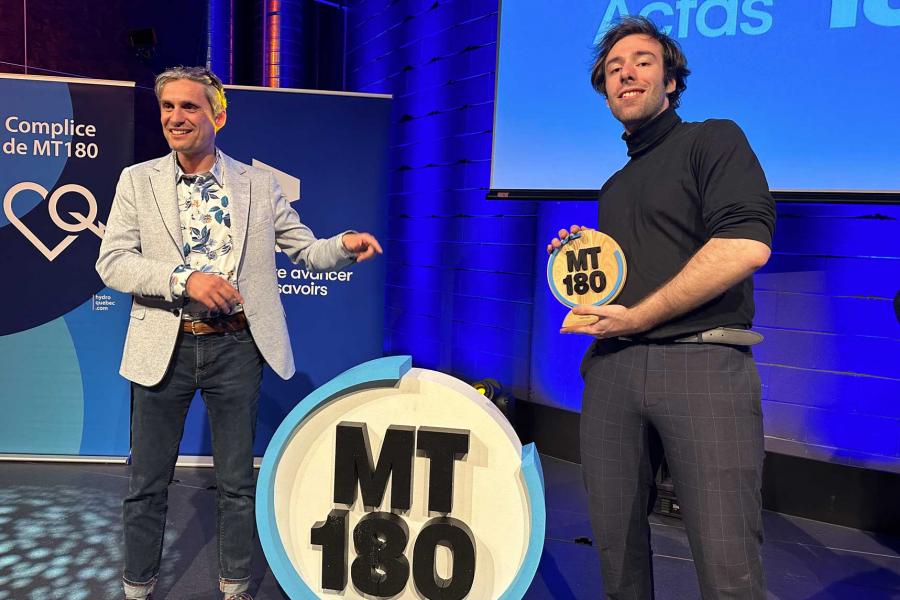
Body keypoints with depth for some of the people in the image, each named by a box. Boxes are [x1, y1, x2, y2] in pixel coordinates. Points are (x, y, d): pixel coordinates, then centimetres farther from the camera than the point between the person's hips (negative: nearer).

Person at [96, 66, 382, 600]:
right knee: (147, 484, 12)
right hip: (164, 347, 1)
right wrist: (184, 278, -20)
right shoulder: (138, 180, 3)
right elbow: (112, 262, -4)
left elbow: (306, 249, 6)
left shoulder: (259, 184, 4)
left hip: (236, 347, 0)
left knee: (238, 481, 12)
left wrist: (346, 245, -16)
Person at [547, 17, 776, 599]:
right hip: (613, 365, 6)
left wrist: (636, 317, -11)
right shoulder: (615, 187, 23)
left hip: (702, 361, -6)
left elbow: (747, 246, -14)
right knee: (616, 542, 10)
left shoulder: (713, 139, 3)